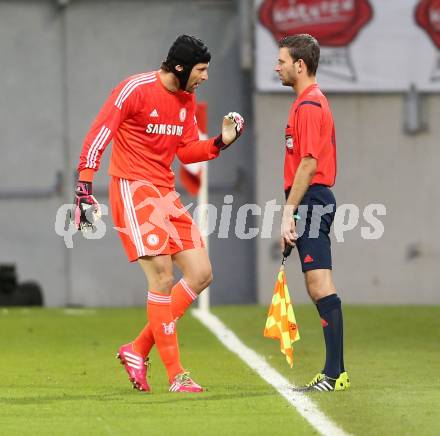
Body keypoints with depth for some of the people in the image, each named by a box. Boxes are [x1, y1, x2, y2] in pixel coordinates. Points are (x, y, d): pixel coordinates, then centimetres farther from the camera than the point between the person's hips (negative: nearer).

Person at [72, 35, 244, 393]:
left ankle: (138, 350, 10)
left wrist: (221, 142, -1)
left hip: (166, 194, 9)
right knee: (162, 278, -13)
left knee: (201, 275, 3)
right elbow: (98, 136, -14)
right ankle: (176, 376, -8)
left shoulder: (187, 99, 10)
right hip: (133, 189, -9)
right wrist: (84, 189, -20)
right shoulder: (136, 90, -13)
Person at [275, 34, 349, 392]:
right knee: (319, 287, 9)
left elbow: (309, 163, -19)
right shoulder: (313, 101, 19)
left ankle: (335, 374, -14)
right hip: (315, 201, 11)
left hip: (310, 201, -11)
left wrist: (289, 212, -19)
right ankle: (334, 372, 10)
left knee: (321, 285, -12)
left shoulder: (308, 105, -12)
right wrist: (292, 212, 20)